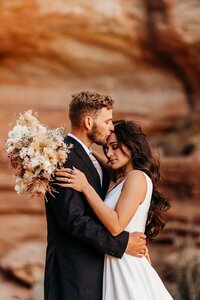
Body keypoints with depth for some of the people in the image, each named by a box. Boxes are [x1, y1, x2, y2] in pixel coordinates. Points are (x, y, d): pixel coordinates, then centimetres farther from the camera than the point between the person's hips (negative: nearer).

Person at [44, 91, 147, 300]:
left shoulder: (88, 157, 16)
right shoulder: (63, 158, -16)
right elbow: (73, 218, -23)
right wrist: (122, 242, -18)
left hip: (95, 259, 9)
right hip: (75, 265, -9)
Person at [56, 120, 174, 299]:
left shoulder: (137, 177, -12)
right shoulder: (122, 180, 14)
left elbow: (116, 226, -21)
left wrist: (85, 187, -20)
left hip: (127, 268, -8)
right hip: (117, 264, 8)